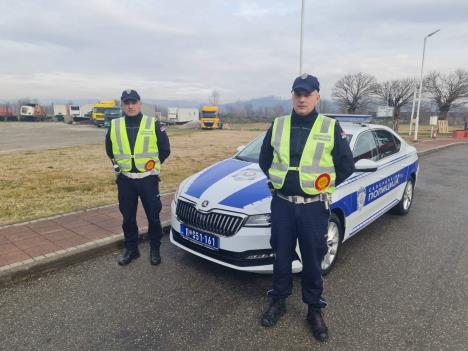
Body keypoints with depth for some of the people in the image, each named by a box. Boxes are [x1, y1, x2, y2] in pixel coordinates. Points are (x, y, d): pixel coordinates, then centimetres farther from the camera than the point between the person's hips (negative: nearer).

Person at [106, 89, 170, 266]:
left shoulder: (153, 125, -3)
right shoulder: (114, 126, 5)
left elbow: (165, 149, 4)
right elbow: (109, 150, 20)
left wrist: (154, 164, 3)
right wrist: (118, 164, 13)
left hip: (148, 178, -2)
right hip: (124, 180, 3)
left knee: (153, 216, 5)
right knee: (128, 217, 12)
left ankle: (155, 249, 23)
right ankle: (131, 249, 29)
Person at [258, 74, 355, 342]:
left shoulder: (331, 128, -4)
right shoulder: (278, 126, 3)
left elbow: (347, 165, 1)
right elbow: (265, 160, 14)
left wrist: (323, 185, 1)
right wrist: (280, 179, 7)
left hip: (314, 207, -2)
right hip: (282, 204, 2)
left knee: (313, 260, 11)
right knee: (282, 256, 14)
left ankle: (315, 310, 31)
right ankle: (278, 301, 35)